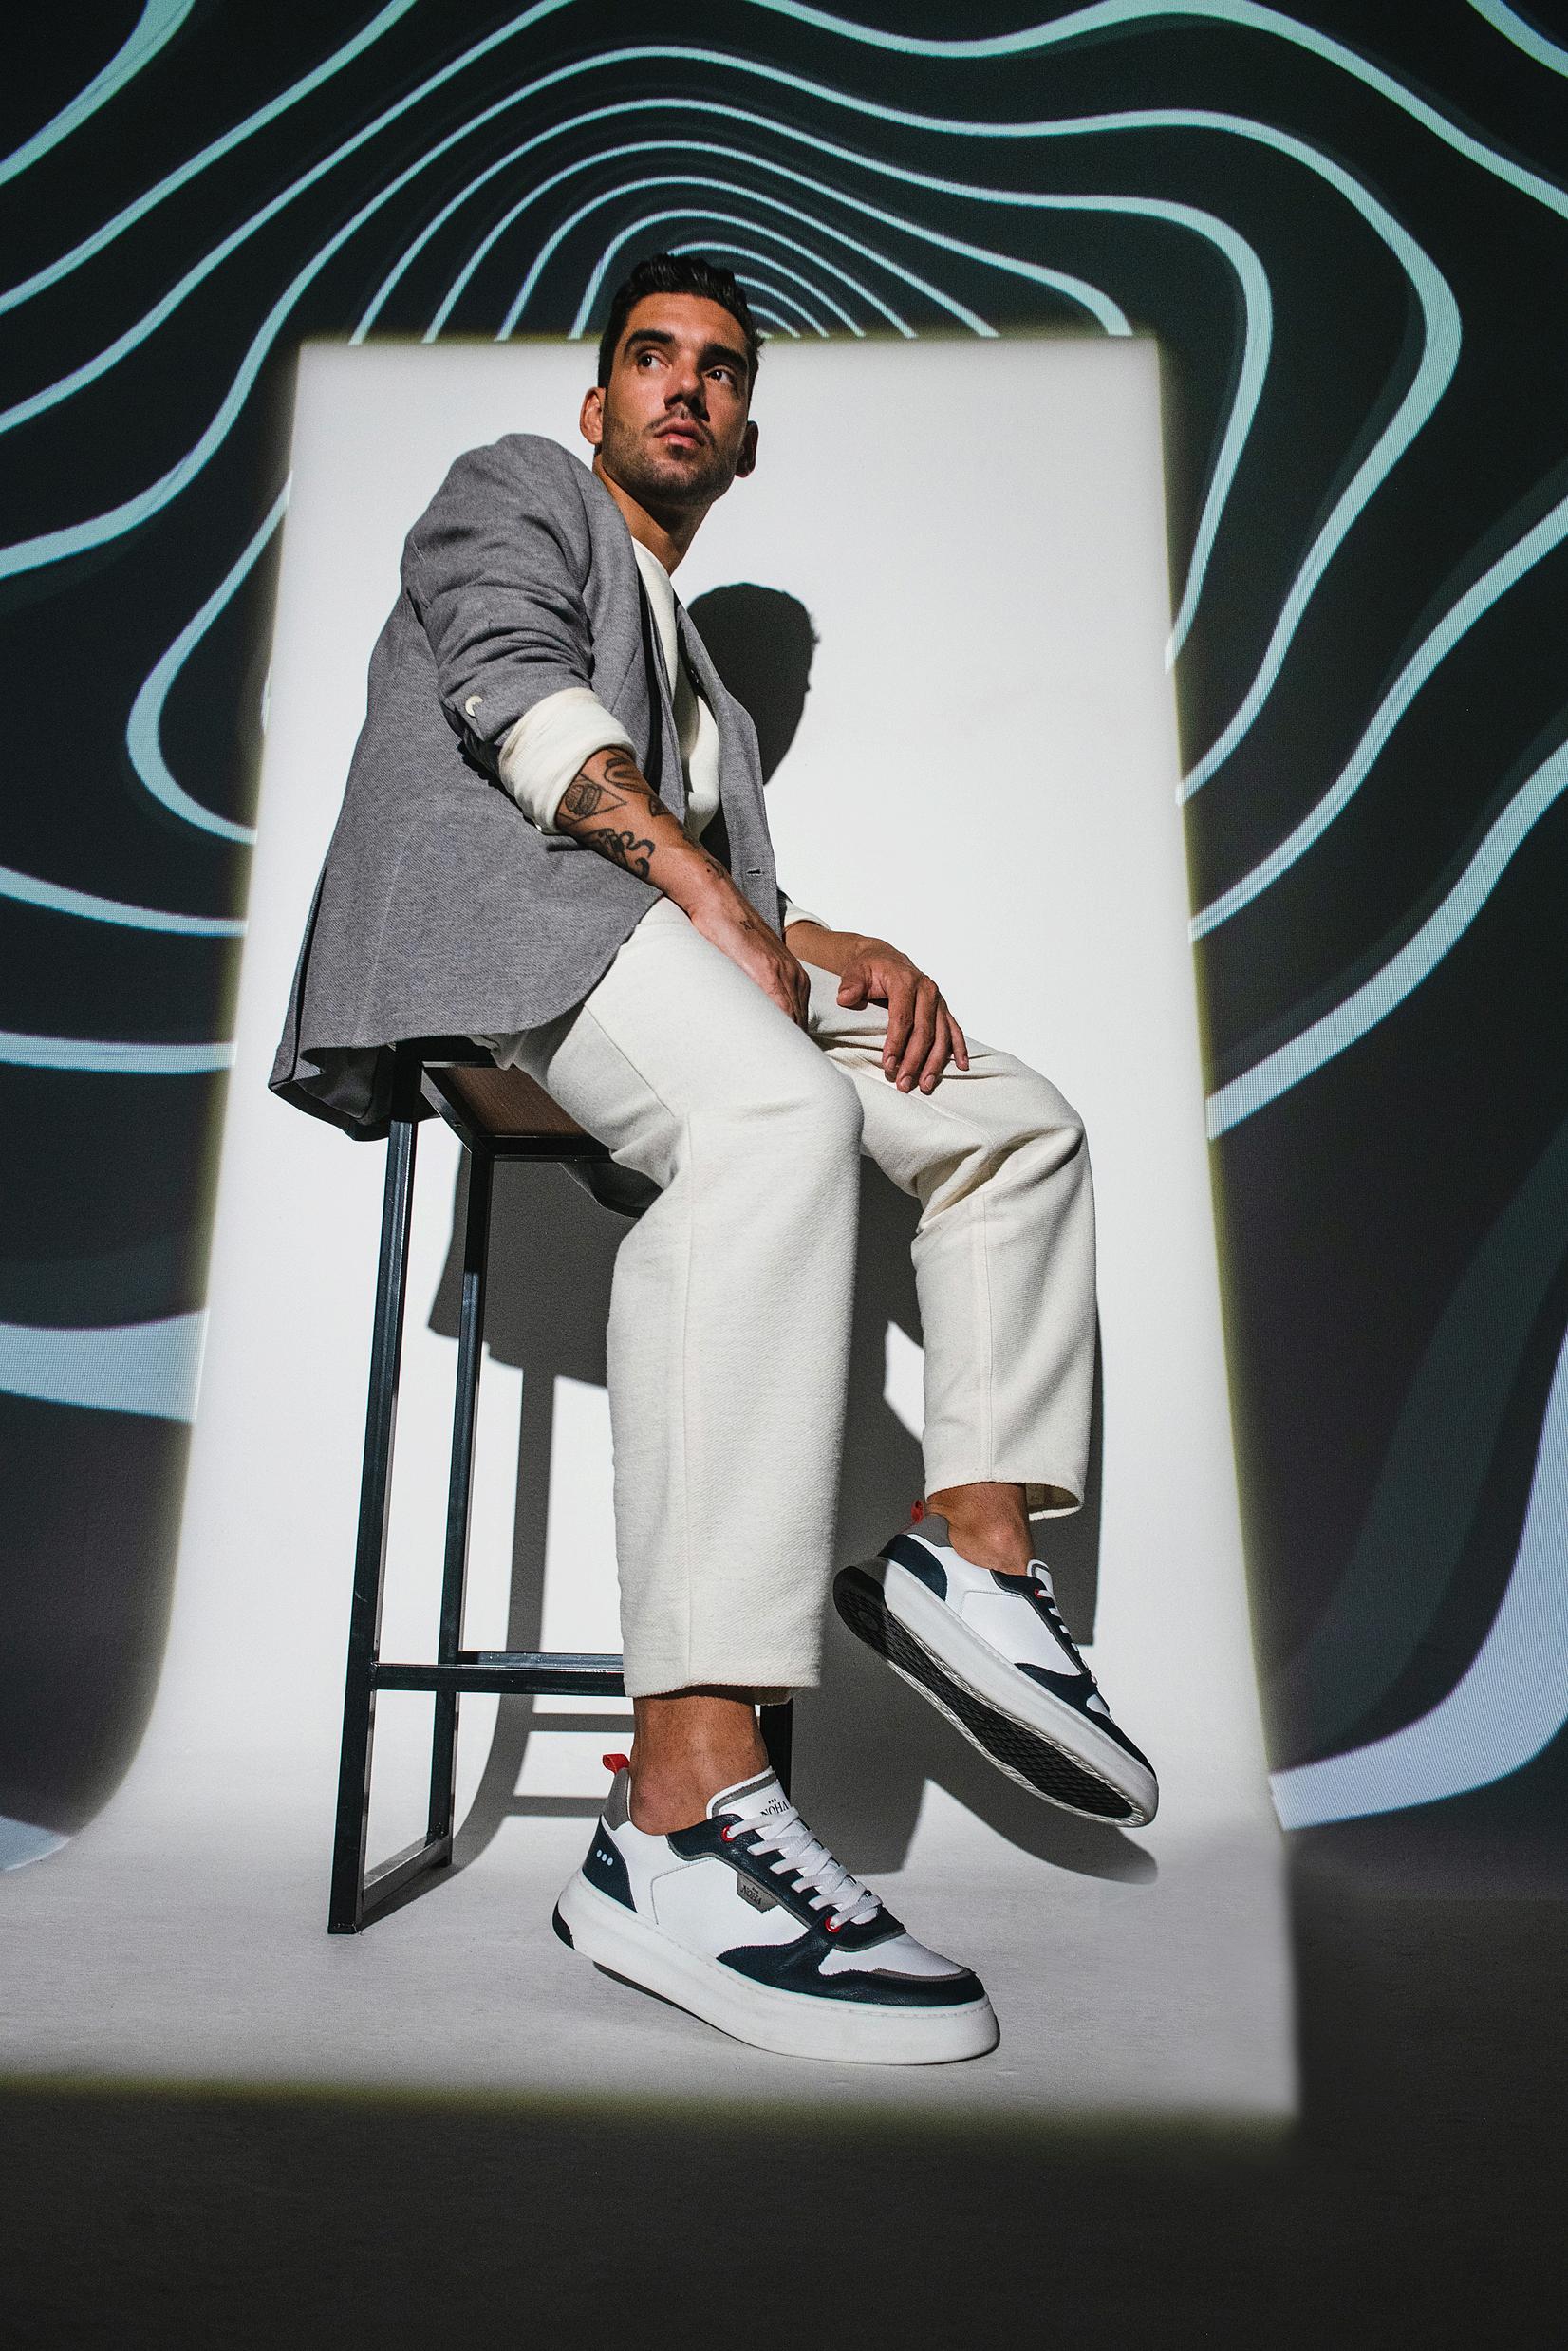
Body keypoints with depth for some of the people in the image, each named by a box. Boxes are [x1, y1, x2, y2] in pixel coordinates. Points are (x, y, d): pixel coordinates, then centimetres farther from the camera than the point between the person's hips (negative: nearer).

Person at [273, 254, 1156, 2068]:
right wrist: (703, 887, -14)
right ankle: (683, 1823, -45)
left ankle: (971, 1555, -8)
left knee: (1014, 1121, 1)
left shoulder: (699, 682, 38)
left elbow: (732, 898, 26)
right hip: (496, 896, -8)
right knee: (776, 1113, -37)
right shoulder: (514, 486, 21)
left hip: (650, 945, 8)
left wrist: (838, 952, 2)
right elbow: (513, 680, -2)